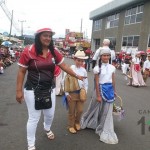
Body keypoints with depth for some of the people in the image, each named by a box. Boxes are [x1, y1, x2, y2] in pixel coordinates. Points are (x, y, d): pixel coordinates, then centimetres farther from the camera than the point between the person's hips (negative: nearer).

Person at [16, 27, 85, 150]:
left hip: (49, 89, 5)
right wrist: (19, 90, -11)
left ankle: (47, 129, 57)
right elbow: (21, 71, -10)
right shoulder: (28, 51, -15)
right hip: (33, 90, -5)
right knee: (34, 118, 5)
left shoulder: (54, 52, -1)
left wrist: (77, 76, 7)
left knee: (50, 114, 21)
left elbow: (64, 66, 7)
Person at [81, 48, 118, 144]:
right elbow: (97, 82, -11)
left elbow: (113, 81, 10)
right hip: (101, 89, -3)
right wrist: (98, 95, -12)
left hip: (110, 90, 4)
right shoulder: (98, 68, -10)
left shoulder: (112, 67, 3)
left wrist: (114, 91, 13)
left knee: (107, 111, 9)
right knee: (97, 108, 13)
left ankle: (105, 131, 24)